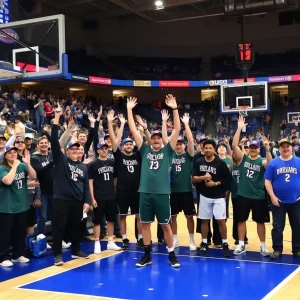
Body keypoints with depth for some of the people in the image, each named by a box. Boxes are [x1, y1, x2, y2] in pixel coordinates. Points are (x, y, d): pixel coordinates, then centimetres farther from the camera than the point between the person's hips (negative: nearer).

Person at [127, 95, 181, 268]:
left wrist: (175, 109, -12)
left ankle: (172, 255, 18)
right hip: (145, 192, 3)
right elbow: (134, 131, 6)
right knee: (145, 224, 9)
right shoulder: (145, 150, 8)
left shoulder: (167, 151, 3)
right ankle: (147, 255, 21)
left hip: (162, 193, -2)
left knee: (166, 225, 5)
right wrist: (129, 110, 2)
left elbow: (177, 130, -5)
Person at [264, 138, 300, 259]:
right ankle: (277, 250, 15)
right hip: (278, 201, -1)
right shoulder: (273, 163, 0)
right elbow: (267, 181, 0)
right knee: (277, 227, 4)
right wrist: (272, 196, -7)